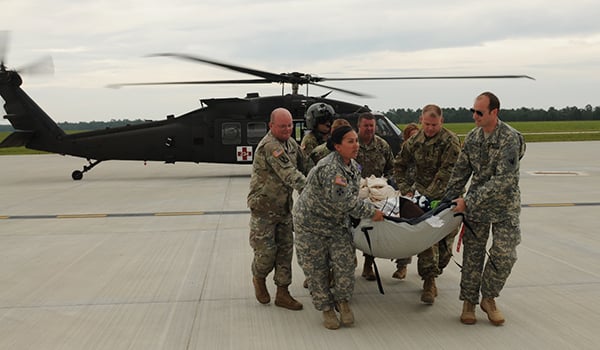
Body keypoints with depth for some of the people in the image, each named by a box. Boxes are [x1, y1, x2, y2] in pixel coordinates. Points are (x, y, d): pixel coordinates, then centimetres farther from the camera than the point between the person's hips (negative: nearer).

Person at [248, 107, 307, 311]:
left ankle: (282, 293, 16)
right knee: (266, 251, -2)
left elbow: (302, 163, 17)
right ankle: (259, 279, 29)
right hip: (263, 207, -8)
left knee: (285, 250, 7)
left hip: (284, 207, 8)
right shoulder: (269, 146, -21)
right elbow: (289, 173, -29)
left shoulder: (290, 143, 8)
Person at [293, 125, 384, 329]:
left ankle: (343, 301, 20)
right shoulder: (330, 169, -30)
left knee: (345, 265, -2)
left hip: (338, 222, 7)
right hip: (312, 222, -7)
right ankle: (326, 308, 20)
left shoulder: (353, 166, 1)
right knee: (316, 268, 4)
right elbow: (344, 202, -30)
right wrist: (371, 213, -21)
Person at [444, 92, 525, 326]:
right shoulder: (473, 137, 1)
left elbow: (503, 180, -25)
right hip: (474, 204, 4)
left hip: (504, 206, -4)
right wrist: (450, 199, 6)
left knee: (504, 256, -4)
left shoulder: (510, 139, -18)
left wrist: (469, 201, -25)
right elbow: (461, 171, 11)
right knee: (473, 253, 5)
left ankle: (488, 298, 17)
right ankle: (469, 301, 17)